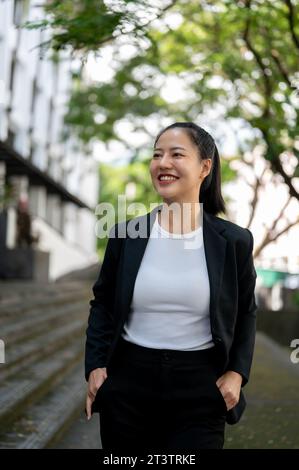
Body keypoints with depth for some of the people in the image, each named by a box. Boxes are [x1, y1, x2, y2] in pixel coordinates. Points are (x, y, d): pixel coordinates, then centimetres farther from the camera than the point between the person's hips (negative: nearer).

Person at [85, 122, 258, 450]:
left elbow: (245, 313, 10)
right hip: (127, 385, 1)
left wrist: (236, 372, -2)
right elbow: (103, 304, 10)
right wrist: (95, 366, -1)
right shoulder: (125, 234, 1)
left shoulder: (234, 241, -1)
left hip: (200, 390, -1)